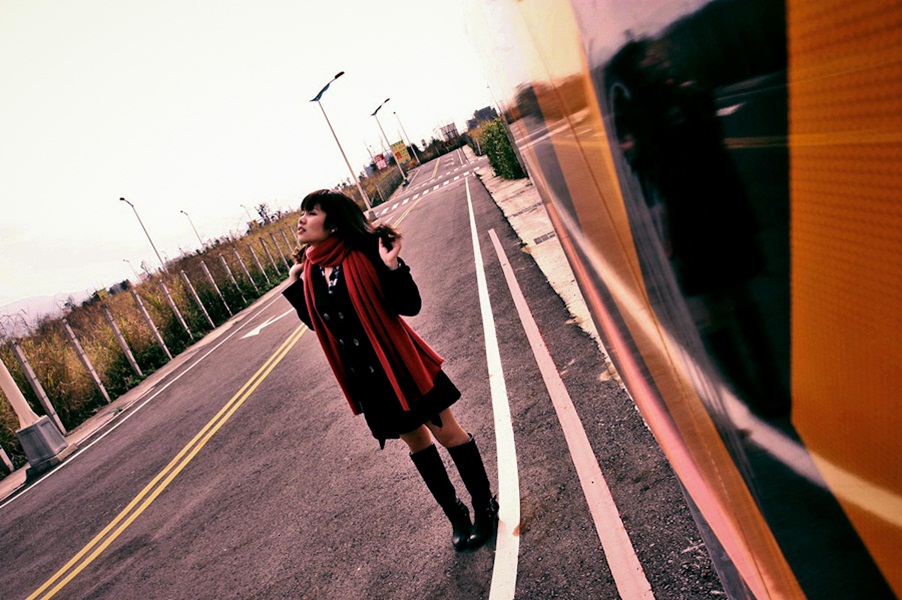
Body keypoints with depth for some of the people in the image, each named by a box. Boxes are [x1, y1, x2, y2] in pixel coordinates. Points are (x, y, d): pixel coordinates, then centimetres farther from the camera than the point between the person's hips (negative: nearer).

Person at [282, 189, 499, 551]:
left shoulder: (365, 253, -17)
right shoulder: (311, 270, 1)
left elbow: (410, 306, -18)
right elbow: (316, 322, 11)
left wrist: (391, 267, -31)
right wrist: (294, 283, 6)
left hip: (399, 364, -6)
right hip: (363, 376, 6)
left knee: (446, 432, 7)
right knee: (415, 440, 18)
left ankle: (484, 506, 27)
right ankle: (455, 514, 36)